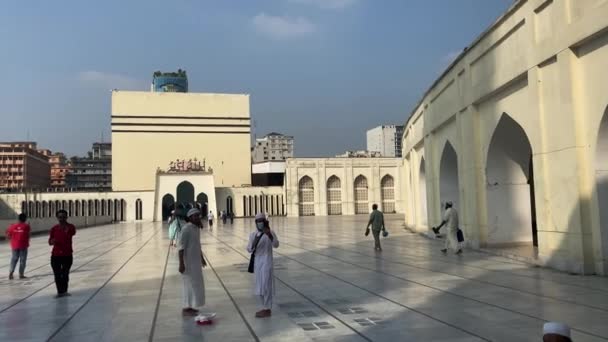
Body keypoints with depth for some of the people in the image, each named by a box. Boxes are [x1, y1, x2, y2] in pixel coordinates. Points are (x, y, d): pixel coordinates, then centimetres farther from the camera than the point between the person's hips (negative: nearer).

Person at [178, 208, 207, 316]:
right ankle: (186, 308, 7)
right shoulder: (186, 229, -19)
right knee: (190, 284, -3)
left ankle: (189, 306, 24)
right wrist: (181, 263, -26)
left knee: (194, 283, 14)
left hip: (195, 260, 9)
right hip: (188, 261, -9)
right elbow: (181, 247, -22)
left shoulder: (197, 228, 9)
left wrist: (202, 258, 26)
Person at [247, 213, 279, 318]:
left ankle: (267, 310, 2)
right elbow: (249, 249, -2)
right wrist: (254, 242, -22)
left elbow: (276, 245, -24)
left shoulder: (270, 233, -9)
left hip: (267, 262, -6)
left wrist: (270, 235, -40)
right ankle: (265, 308, 24)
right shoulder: (253, 235, 5)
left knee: (266, 286, -5)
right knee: (260, 286, 12)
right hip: (257, 262, 6)